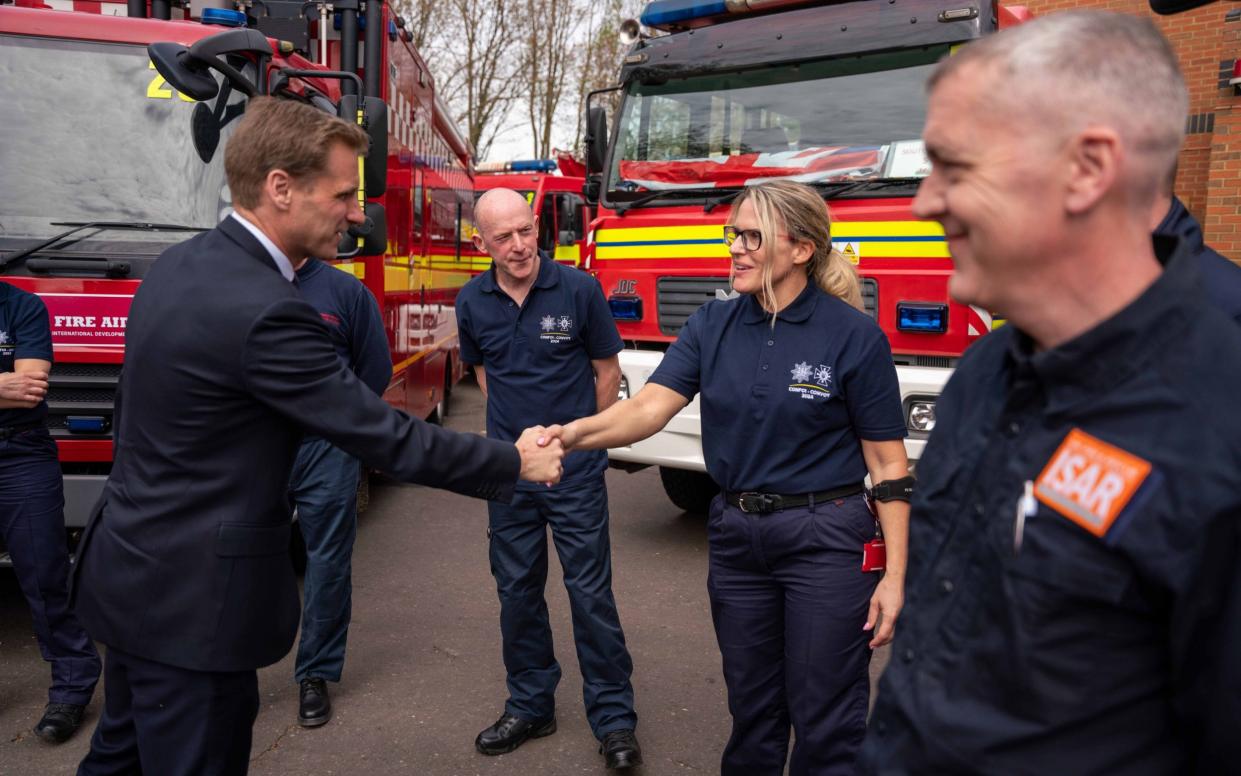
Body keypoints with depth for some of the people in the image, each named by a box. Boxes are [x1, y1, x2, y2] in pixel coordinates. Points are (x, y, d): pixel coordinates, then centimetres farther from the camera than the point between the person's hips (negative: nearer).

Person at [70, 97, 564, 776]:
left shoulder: (177, 266, 3)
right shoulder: (263, 311, -26)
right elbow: (388, 440, -22)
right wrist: (515, 463, -10)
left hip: (133, 577, 10)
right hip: (191, 601, -9)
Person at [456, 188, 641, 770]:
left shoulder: (579, 289, -10)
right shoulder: (473, 302, 0)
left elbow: (607, 370, 1)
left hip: (575, 471, -3)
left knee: (591, 592, 1)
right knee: (517, 592, 12)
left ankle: (613, 717, 15)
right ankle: (529, 706, 29)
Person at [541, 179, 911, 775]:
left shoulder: (853, 335, -11)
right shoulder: (713, 325, 1)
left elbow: (888, 463, -8)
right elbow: (651, 406, -11)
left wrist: (895, 575, -11)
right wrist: (574, 433, -30)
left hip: (824, 541, -4)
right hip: (735, 535, 4)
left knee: (825, 724, 8)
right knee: (751, 709, 20)